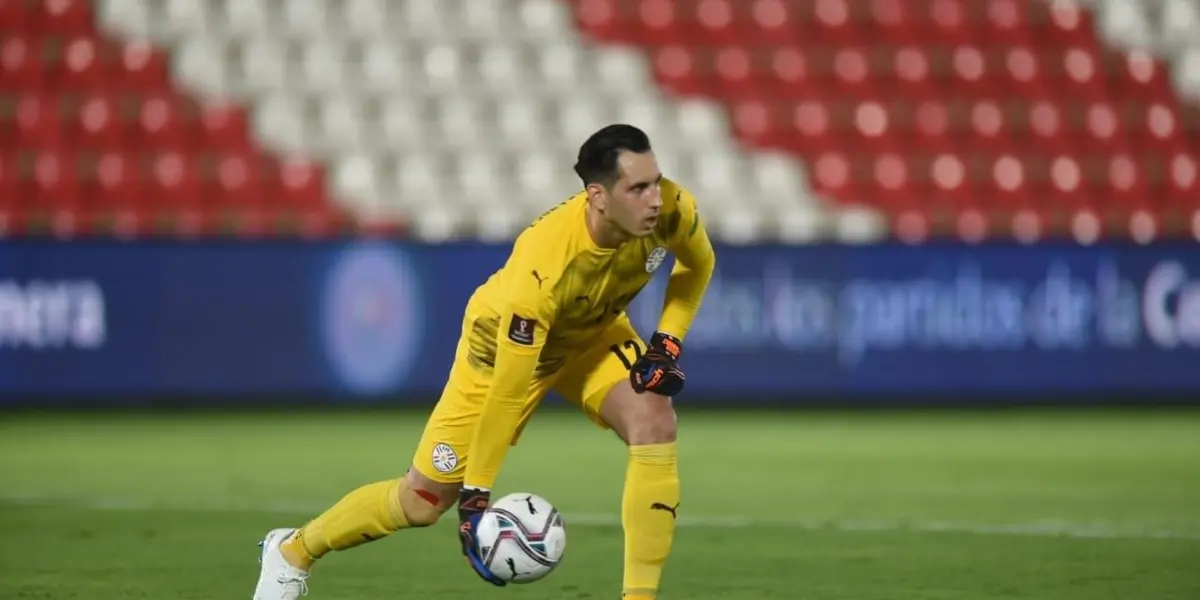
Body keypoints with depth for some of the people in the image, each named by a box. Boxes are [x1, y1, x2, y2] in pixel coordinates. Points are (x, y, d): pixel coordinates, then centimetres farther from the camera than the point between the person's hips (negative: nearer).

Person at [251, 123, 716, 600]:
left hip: (591, 332, 4)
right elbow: (506, 392, -35)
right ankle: (293, 550, 29)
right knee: (426, 497, 3)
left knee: (655, 423, -26)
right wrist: (475, 497, -30)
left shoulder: (670, 208, -29)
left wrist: (668, 341, -16)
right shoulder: (542, 268, -43)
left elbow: (698, 264, -2)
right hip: (506, 342, -4)